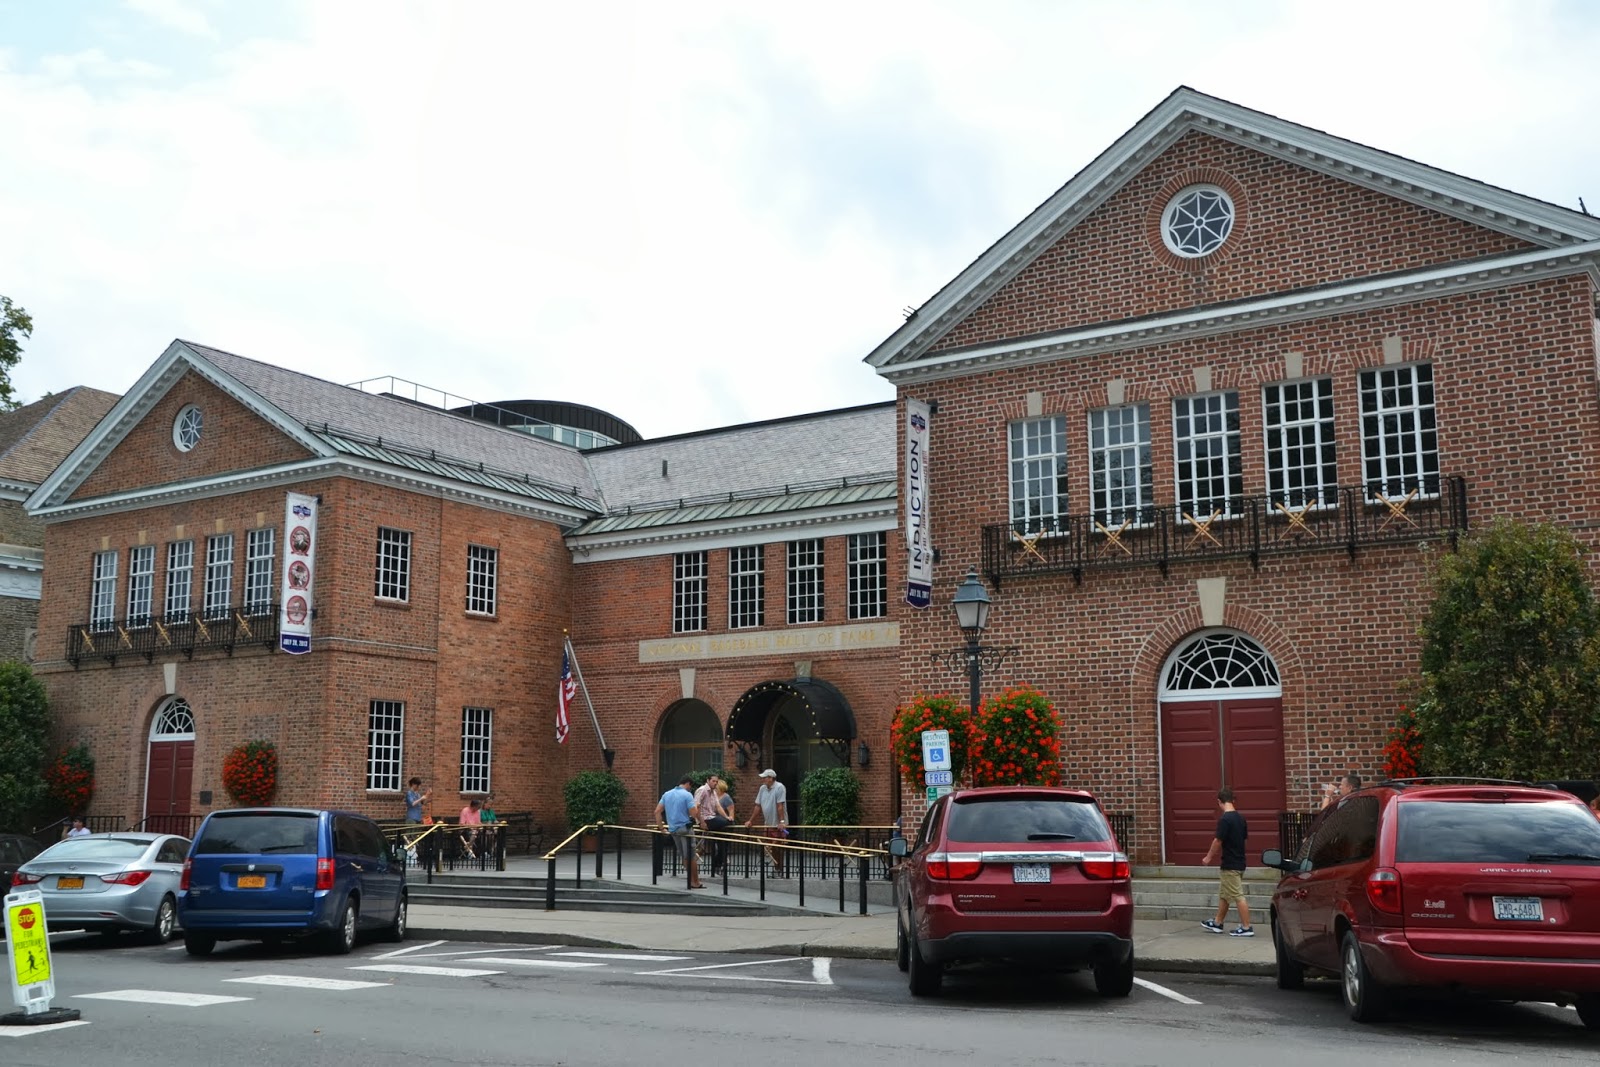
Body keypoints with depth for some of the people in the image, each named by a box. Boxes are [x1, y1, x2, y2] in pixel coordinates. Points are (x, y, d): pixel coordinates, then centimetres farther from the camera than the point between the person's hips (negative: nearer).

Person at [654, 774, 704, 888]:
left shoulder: (667, 794, 8)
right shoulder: (687, 795, -12)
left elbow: (657, 811, 7)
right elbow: (693, 813, -17)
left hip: (673, 829, 6)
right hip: (685, 828, -6)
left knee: (684, 856, 14)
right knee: (690, 857, 1)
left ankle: (692, 880, 19)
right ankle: (695, 882, 6)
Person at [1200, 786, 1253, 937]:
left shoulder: (1225, 820, -20)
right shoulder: (1240, 818, 6)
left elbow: (1218, 841, -18)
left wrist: (1209, 857, -3)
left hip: (1230, 865, -9)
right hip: (1239, 861, 9)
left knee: (1238, 896, -3)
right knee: (1223, 895, 18)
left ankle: (1246, 928, 0)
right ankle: (1217, 923, 27)